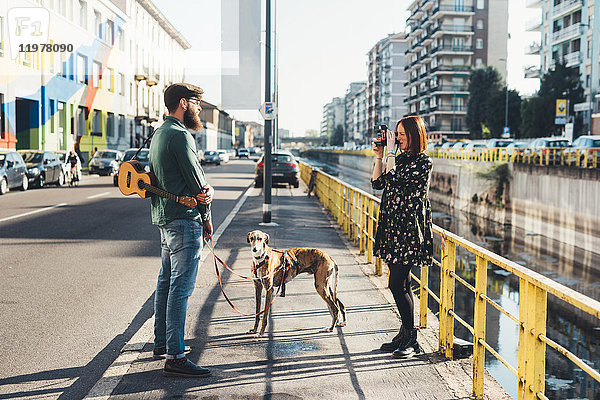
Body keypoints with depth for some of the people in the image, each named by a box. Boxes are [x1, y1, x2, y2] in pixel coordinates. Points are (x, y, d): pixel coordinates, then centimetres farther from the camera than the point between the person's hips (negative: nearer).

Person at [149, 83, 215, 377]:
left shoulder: (159, 134, 17)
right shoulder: (180, 135, -15)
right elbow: (197, 182, -14)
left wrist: (205, 190, -9)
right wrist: (205, 216, 1)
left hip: (164, 219, 11)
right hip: (184, 220, -11)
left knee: (166, 282, 18)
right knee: (181, 287, -9)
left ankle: (162, 343, 29)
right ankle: (175, 357, -7)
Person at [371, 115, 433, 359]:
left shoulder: (423, 162, -10)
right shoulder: (400, 158, 14)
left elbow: (394, 179, -19)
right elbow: (378, 183, 12)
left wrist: (391, 152, -11)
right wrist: (379, 156, 6)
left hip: (409, 229, -8)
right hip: (392, 227, 8)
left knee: (397, 285, -8)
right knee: (401, 285, 12)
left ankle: (411, 340, 3)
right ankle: (405, 336, 21)